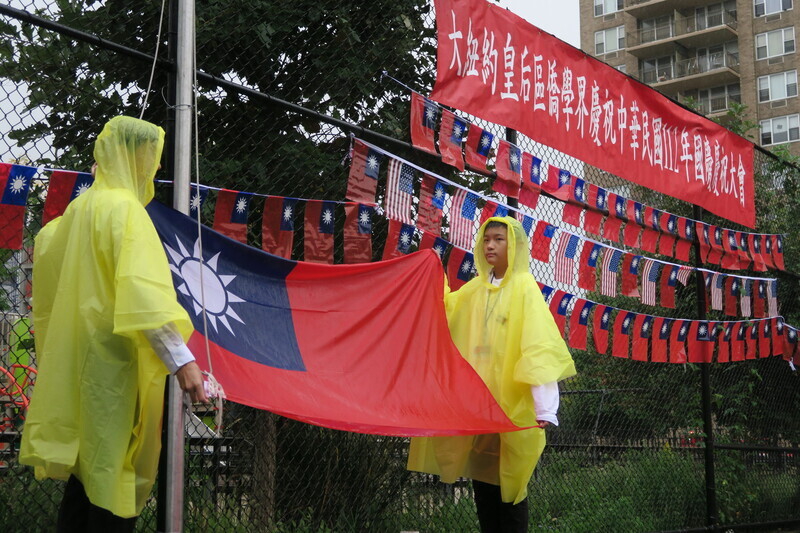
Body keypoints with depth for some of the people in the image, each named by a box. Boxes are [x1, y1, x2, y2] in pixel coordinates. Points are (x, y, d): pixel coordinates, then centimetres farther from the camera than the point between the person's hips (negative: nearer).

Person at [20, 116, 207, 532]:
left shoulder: (82, 206, 15)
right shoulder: (124, 206, -12)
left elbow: (45, 245, 32)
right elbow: (144, 289, -24)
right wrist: (181, 360, -29)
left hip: (83, 357, 9)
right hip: (115, 361, -9)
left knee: (89, 466, 15)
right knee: (117, 474, -7)